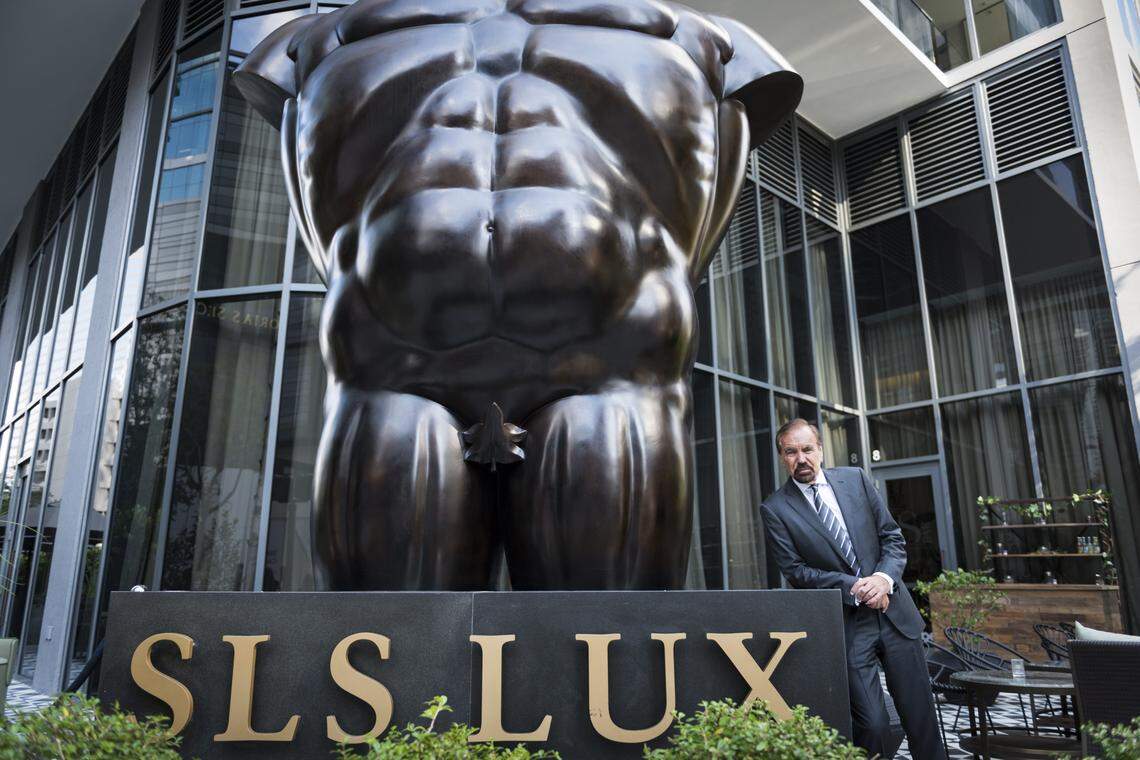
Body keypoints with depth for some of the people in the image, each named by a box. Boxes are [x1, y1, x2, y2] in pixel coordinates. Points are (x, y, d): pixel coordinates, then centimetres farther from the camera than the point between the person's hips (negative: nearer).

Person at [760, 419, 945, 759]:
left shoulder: (855, 479, 5)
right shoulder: (775, 509, -5)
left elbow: (892, 536, 6)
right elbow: (795, 571, -7)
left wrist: (884, 578, -12)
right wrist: (853, 588, -16)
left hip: (894, 612, 4)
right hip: (846, 627, -3)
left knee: (921, 715, 12)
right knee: (872, 724, -5)